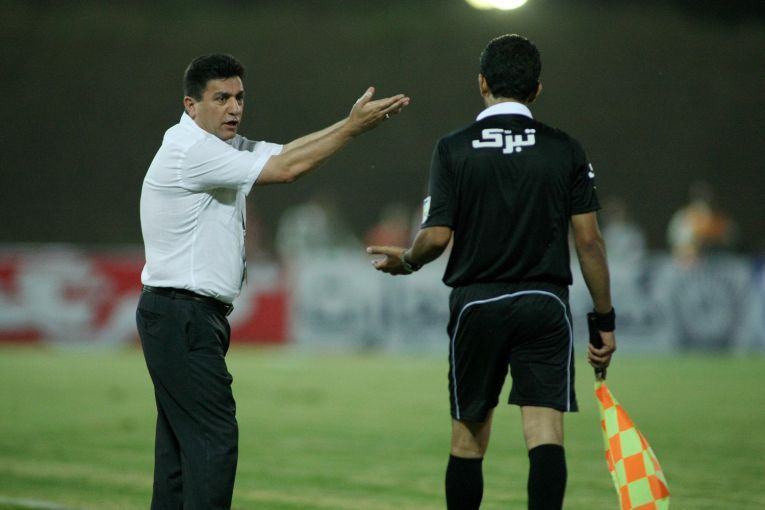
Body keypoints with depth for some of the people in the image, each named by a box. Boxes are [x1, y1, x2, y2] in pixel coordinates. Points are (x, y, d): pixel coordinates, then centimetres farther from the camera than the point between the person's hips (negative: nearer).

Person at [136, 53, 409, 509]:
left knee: (184, 439, 10)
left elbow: (284, 151, 8)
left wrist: (353, 123, -4)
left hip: (189, 317, 10)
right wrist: (352, 128, -13)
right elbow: (285, 169, -18)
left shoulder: (221, 147, 15)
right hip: (182, 314, -10)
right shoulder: (191, 151, -16)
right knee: (214, 437, -12)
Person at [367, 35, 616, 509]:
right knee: (546, 432, -6)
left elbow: (437, 236, -7)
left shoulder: (454, 148, -1)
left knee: (468, 440, 11)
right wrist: (605, 320, 7)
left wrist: (405, 261, 16)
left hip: (476, 303, 0)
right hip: (544, 304, 0)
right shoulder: (565, 149, 1)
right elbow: (589, 241, 0)